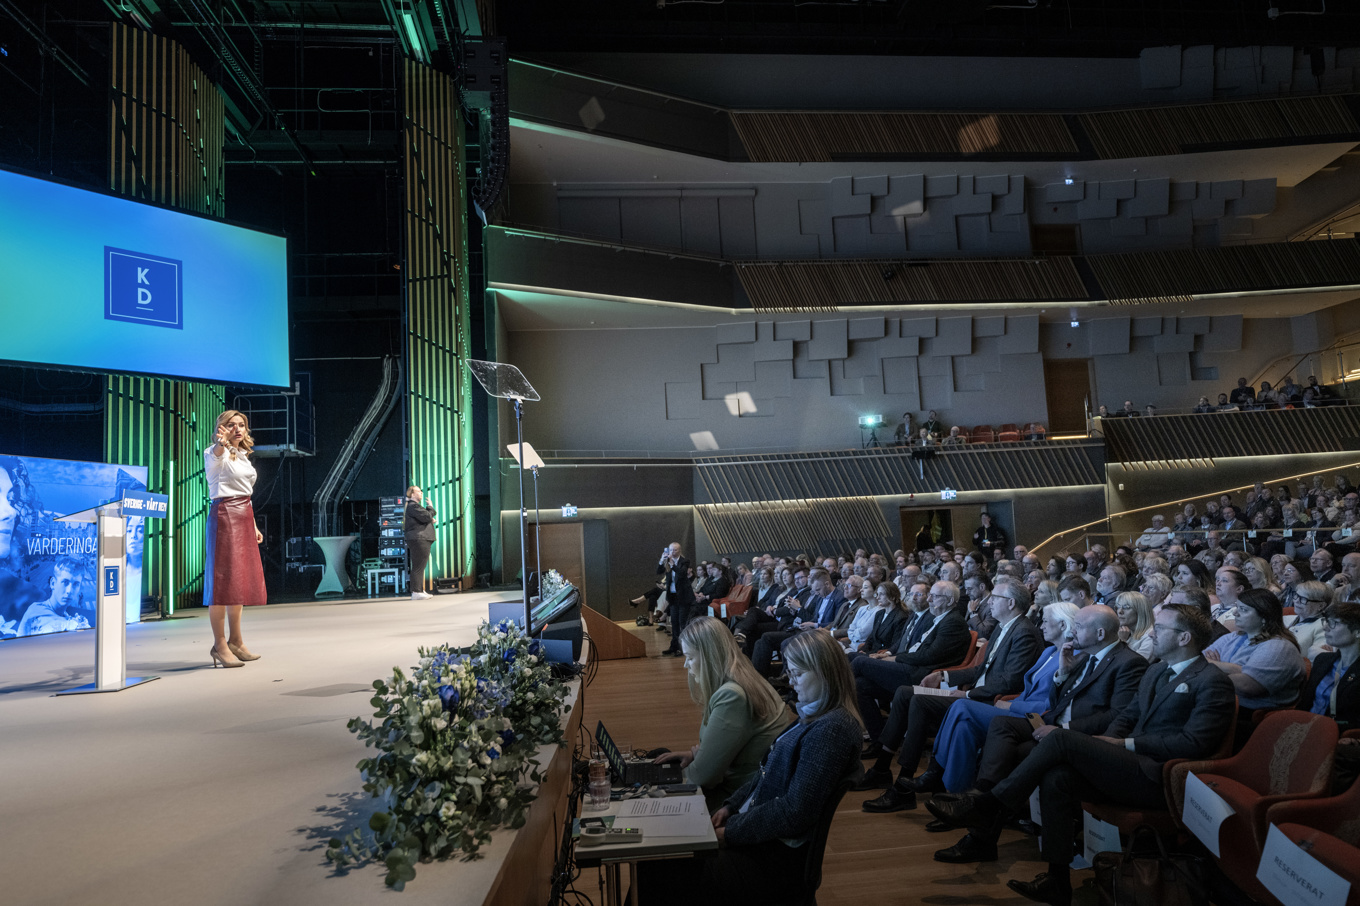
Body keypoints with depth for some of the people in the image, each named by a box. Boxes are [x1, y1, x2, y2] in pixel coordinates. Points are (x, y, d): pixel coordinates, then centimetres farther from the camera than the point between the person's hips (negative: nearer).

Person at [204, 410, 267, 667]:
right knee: (224, 579, -10)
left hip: (244, 517, 8)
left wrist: (254, 525, 20)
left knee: (241, 579, 11)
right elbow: (216, 454, -33)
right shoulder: (216, 454, -6)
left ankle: (236, 642, 19)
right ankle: (219, 645, -6)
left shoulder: (243, 456, 18)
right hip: (224, 514, -8)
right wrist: (221, 443, -56)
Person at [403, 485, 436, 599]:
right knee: (418, 566, -11)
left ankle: (420, 590, 19)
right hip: (418, 539, -11)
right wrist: (430, 507, -3)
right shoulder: (413, 506, -11)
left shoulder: (416, 506, 24)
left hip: (422, 540, 11)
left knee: (420, 566, 14)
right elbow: (426, 516, -21)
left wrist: (430, 519, 9)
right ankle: (416, 592, -12)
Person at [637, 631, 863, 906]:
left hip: (779, 857, -9)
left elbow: (795, 812, -23)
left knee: (659, 880, -15)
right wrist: (731, 806, 4)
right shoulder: (814, 716, 11)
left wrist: (731, 833, -16)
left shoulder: (831, 729, -20)